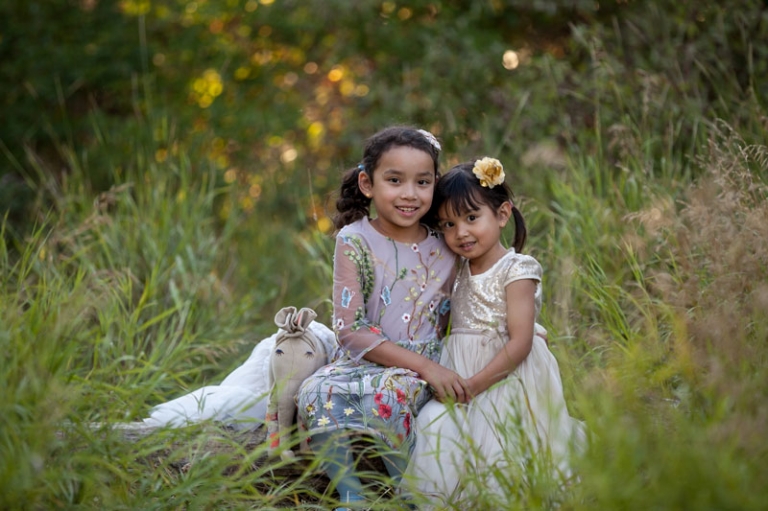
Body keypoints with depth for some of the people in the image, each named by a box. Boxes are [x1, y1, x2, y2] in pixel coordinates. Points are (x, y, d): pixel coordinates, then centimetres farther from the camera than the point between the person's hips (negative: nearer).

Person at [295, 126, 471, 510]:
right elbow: (350, 330, -11)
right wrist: (427, 366, -18)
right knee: (315, 393, -34)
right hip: (359, 362, 0)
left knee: (388, 393, -36)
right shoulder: (355, 241, -4)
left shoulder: (444, 251, 6)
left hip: (420, 371, 1)